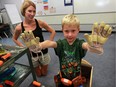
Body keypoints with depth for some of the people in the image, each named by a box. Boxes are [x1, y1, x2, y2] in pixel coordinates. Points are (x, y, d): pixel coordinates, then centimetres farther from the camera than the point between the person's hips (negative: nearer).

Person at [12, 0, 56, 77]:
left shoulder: (39, 23, -18)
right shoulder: (19, 27, -17)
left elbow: (53, 32, -6)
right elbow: (14, 39, 4)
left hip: (43, 52, 0)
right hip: (32, 54, 1)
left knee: (44, 73, 21)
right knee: (39, 74, 21)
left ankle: (42, 65, 50)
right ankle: (39, 65, 50)